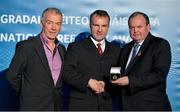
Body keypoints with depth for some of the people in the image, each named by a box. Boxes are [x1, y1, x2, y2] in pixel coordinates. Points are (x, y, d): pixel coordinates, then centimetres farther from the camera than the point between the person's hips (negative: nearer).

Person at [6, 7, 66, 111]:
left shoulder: (62, 49, 8)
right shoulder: (26, 46, -11)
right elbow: (12, 75, -7)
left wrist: (57, 94, 9)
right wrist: (28, 94, 2)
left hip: (57, 105, 5)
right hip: (34, 106, -5)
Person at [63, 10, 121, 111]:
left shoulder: (116, 51, 12)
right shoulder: (75, 47, 3)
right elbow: (67, 72, -8)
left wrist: (106, 85, -10)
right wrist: (88, 81, -19)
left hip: (106, 105, 3)